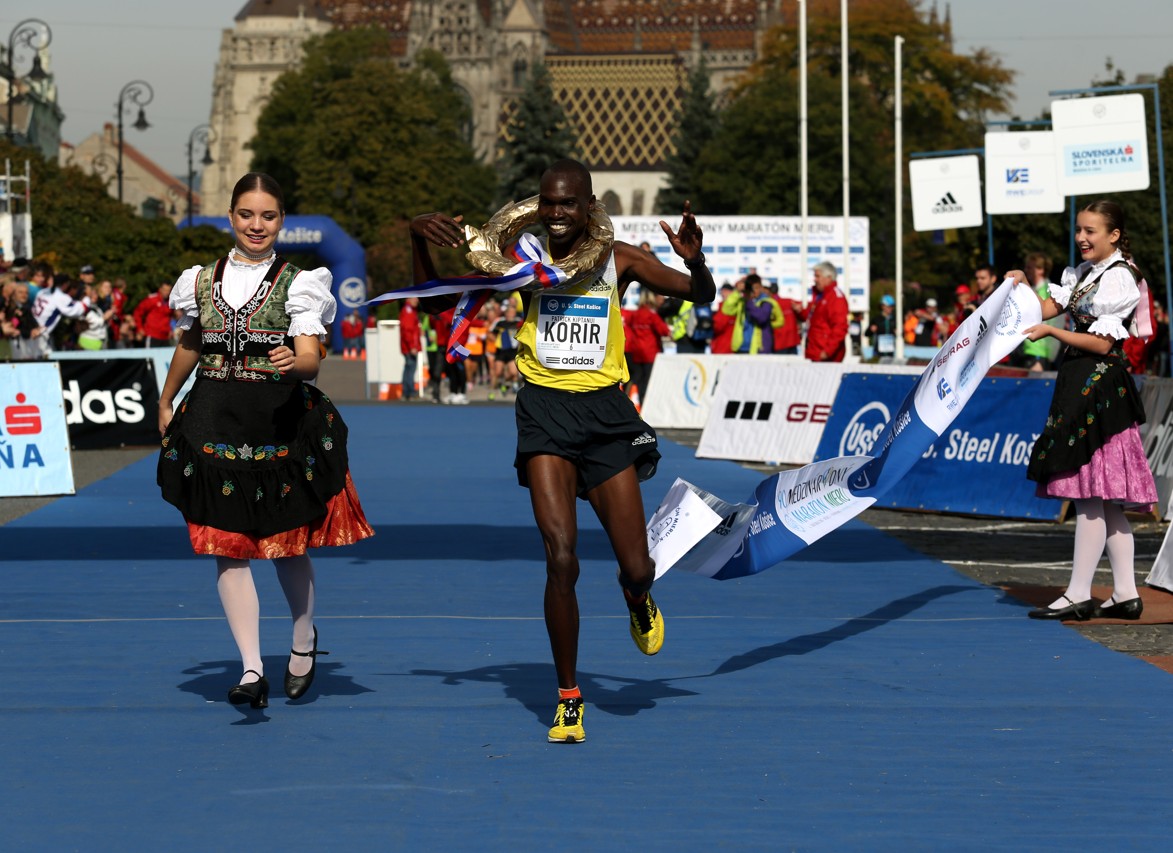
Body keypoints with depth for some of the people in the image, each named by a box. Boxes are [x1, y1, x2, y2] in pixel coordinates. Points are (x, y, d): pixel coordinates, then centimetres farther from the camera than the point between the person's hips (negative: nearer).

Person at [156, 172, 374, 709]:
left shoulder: (297, 284, -1)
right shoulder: (202, 282, 8)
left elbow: (311, 359, -12)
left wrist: (293, 362, -34)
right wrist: (166, 403, 34)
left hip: (281, 423, -2)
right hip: (214, 423, 2)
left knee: (287, 548, 7)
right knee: (228, 549, -6)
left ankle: (304, 640, 34)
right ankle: (252, 670, -8)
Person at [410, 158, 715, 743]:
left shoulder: (619, 260, 3)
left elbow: (699, 296, 2)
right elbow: (436, 296, 8)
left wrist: (695, 262, -21)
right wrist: (420, 240, -9)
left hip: (605, 411, 1)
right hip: (545, 412, -1)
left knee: (637, 569, 1)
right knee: (561, 559, -15)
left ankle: (638, 602, 42)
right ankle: (567, 698, -1)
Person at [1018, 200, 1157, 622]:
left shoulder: (1118, 277, -11)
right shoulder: (1081, 273, 17)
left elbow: (1102, 344, -14)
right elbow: (1048, 308, 12)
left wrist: (1052, 331, -16)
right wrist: (1024, 286, -4)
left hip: (1100, 383, -10)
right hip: (1080, 382, 10)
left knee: (1090, 493, -9)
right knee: (1104, 499, 9)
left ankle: (1079, 595, -10)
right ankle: (1125, 594, 11)